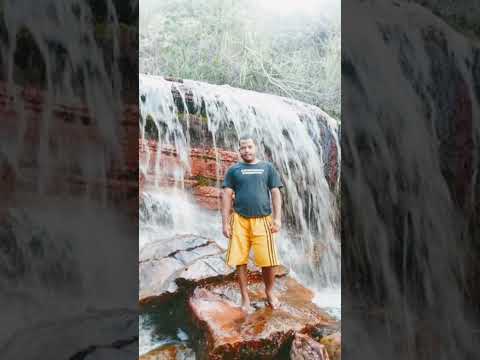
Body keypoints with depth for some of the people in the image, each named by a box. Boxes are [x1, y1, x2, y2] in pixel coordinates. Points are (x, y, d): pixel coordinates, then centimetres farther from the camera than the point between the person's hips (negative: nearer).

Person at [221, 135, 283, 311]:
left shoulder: (267, 167, 9)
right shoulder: (233, 170, 8)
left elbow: (275, 193, 6)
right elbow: (227, 196, 4)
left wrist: (277, 218, -4)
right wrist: (225, 222, -3)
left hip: (263, 220, 0)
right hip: (239, 220, 0)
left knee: (268, 261, -2)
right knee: (240, 261, 2)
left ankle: (269, 292, 22)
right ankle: (245, 297, 17)